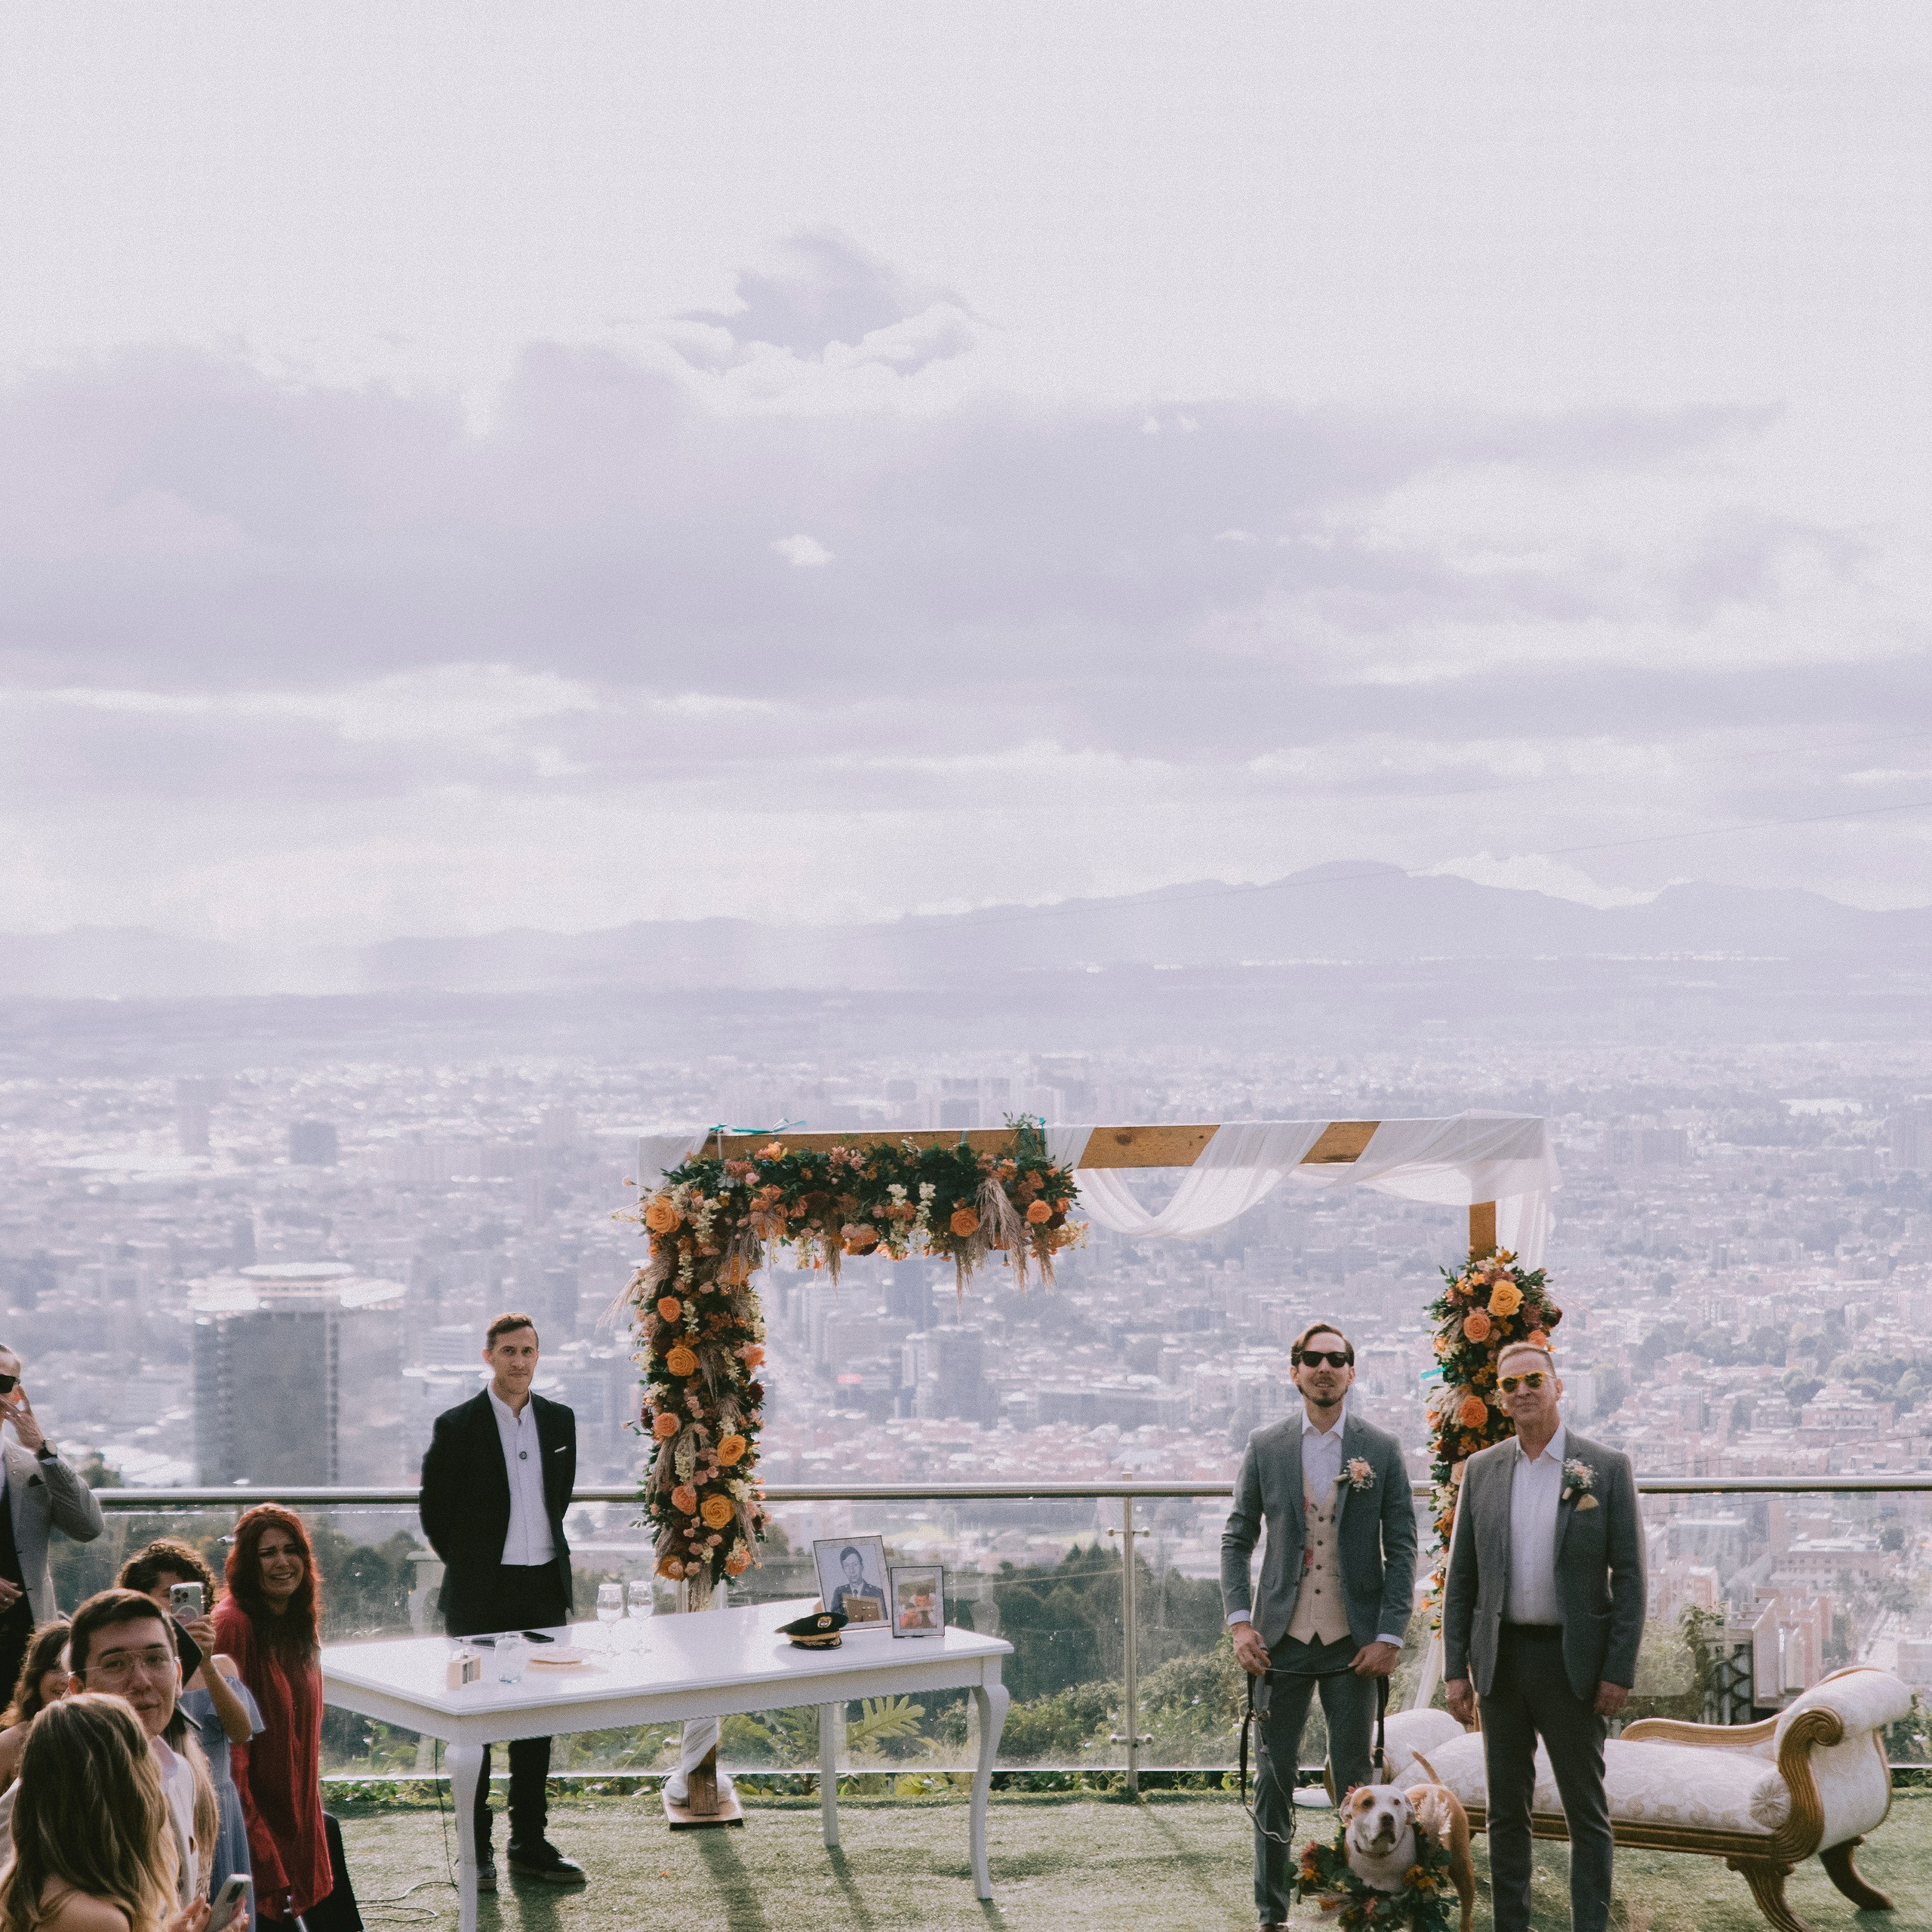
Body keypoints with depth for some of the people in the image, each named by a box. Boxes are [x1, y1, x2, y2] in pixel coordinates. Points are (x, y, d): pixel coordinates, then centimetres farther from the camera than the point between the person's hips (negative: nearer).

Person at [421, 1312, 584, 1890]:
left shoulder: (559, 1420, 6)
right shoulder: (457, 1425, -8)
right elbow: (435, 1511, -1)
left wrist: (544, 1552, 13)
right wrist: (469, 1564, 3)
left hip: (545, 1587, 5)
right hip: (481, 1593, -4)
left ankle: (530, 1842, 19)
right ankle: (476, 1851, 8)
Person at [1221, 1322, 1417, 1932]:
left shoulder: (1382, 1450, 2)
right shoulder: (1265, 1447, 4)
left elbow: (1401, 1549, 2)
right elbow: (1236, 1539, 8)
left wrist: (1390, 1635, -5)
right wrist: (1239, 1622, -3)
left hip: (1353, 1643, -1)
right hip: (1281, 1637, 1)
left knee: (1355, 1778, 4)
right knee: (1273, 1776, 4)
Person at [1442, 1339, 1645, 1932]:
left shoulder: (1606, 1468, -2)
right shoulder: (1481, 1470, 7)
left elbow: (1629, 1576, -3)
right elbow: (1459, 1577, 9)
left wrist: (1619, 1670, -9)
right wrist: (1455, 1668, 3)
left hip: (1572, 1660, -3)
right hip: (1502, 1658, 3)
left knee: (1586, 1811, 2)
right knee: (1506, 1810, 9)